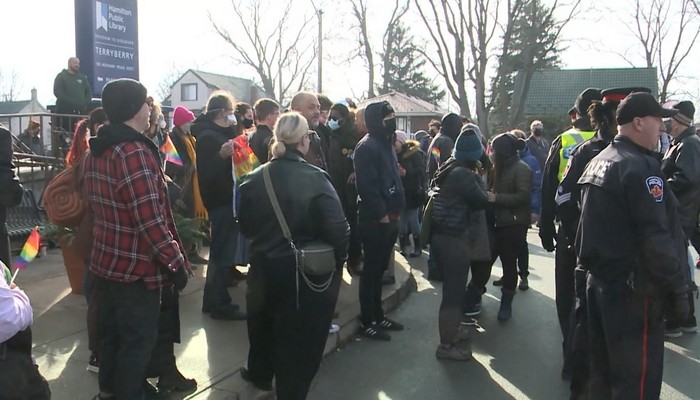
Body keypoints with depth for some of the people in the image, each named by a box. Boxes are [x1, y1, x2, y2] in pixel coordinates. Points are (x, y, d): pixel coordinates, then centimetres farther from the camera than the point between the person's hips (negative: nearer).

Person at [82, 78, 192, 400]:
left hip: (106, 260, 9)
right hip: (137, 265, -9)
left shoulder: (95, 151, 8)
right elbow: (150, 219, -26)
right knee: (137, 340, 5)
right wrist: (176, 261, -19)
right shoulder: (134, 152, -22)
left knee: (111, 332, 23)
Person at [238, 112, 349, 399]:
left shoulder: (254, 178, -8)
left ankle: (260, 374, 50)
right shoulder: (315, 178, -19)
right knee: (300, 332, 13)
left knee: (264, 321, 28)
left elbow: (245, 226, 2)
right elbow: (337, 228, -20)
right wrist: (341, 257, -3)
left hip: (264, 266, 4)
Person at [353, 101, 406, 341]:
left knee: (379, 269, 16)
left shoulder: (386, 143, 16)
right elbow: (366, 186, -23)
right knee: (372, 270, -1)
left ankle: (378, 316, 28)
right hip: (375, 220, -9)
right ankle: (367, 322, 10)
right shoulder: (367, 146, -15)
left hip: (389, 218, 9)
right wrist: (382, 214, -18)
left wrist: (395, 211, 13)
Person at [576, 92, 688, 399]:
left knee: (603, 372, 19)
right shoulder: (641, 168, -17)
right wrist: (678, 291, -14)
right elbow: (657, 239, -21)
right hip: (634, 291, -9)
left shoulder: (597, 163, 12)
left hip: (599, 281, 9)